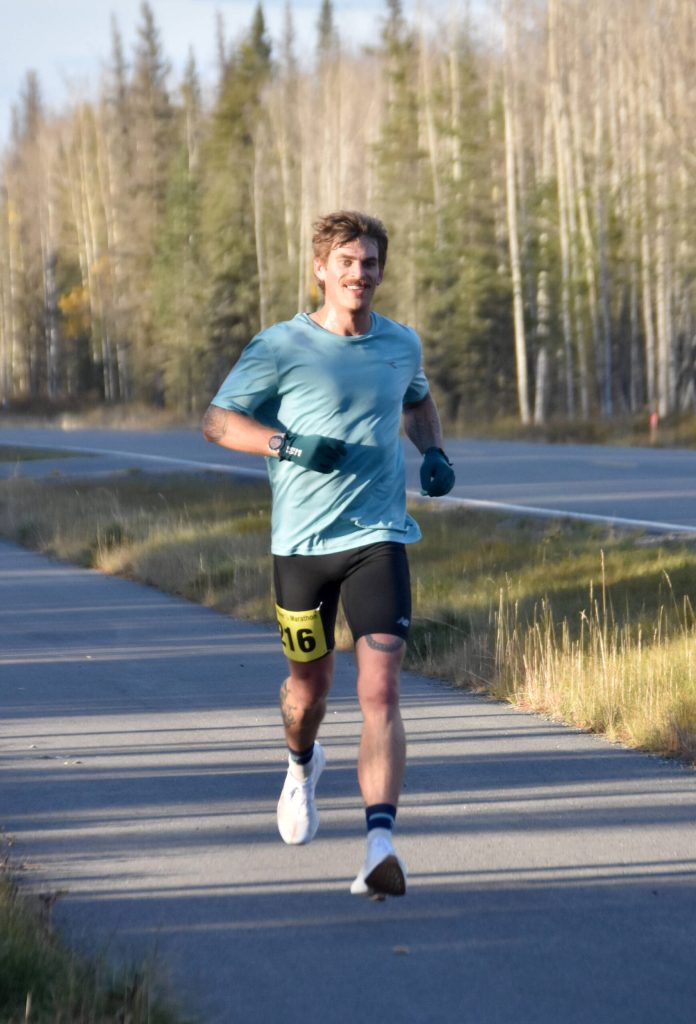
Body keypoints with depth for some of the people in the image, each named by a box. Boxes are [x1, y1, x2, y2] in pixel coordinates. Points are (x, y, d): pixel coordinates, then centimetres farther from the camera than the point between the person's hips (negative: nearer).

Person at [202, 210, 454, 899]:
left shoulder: (402, 344, 8)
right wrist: (287, 444, -20)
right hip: (301, 542, -1)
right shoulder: (281, 347, -5)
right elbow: (216, 421, -4)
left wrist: (434, 453, 9)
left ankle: (380, 844, -22)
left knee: (380, 690, -14)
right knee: (310, 683, 14)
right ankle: (302, 765, 50)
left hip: (379, 538, 1)